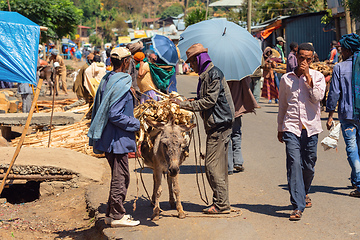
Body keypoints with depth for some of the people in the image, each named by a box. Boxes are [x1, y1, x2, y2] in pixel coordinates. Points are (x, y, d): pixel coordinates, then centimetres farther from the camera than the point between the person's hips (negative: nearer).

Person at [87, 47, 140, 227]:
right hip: (118, 138, -10)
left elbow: (100, 110, 17)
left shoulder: (107, 80, 10)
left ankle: (111, 213, 24)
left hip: (108, 138, 10)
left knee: (118, 176, 17)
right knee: (121, 177, 0)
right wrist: (136, 124, -12)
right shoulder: (121, 84, -18)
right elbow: (115, 115, -23)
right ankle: (117, 216, 7)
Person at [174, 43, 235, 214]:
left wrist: (184, 105, -17)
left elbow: (209, 101, -19)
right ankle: (221, 202, 17)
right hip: (216, 124, 10)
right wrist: (192, 102, 13)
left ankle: (222, 204, -4)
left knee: (213, 165, -8)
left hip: (219, 124, -10)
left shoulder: (214, 74, -13)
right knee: (218, 165, 12)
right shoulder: (206, 75, 18)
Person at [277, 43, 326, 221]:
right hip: (291, 127, 0)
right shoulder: (286, 78, 9)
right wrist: (280, 129, 20)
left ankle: (304, 193, 38)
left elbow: (317, 97, -12)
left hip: (311, 127, 1)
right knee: (294, 163, -13)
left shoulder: (317, 76, 5)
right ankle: (297, 206, -15)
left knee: (308, 165, 9)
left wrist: (308, 77, -12)